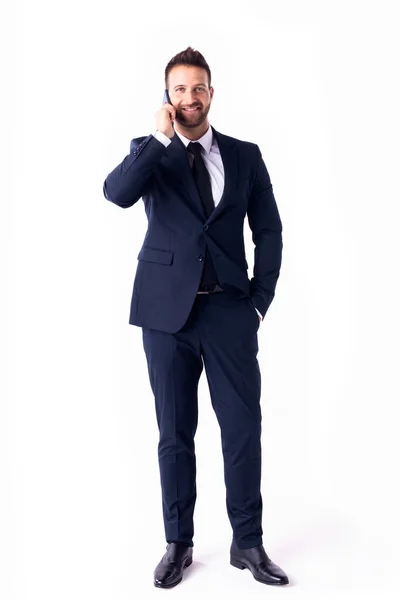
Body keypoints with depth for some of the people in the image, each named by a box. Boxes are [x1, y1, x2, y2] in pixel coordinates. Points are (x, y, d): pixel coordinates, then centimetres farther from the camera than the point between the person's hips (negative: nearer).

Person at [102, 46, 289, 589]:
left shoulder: (245, 155, 10)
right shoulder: (150, 151, 7)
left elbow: (268, 230, 9)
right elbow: (117, 193, -14)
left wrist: (259, 301, 1)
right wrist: (161, 137, -14)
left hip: (230, 310, 1)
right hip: (167, 310, 0)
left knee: (244, 429, 1)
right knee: (175, 432, 8)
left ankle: (248, 543, 18)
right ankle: (178, 544, 22)